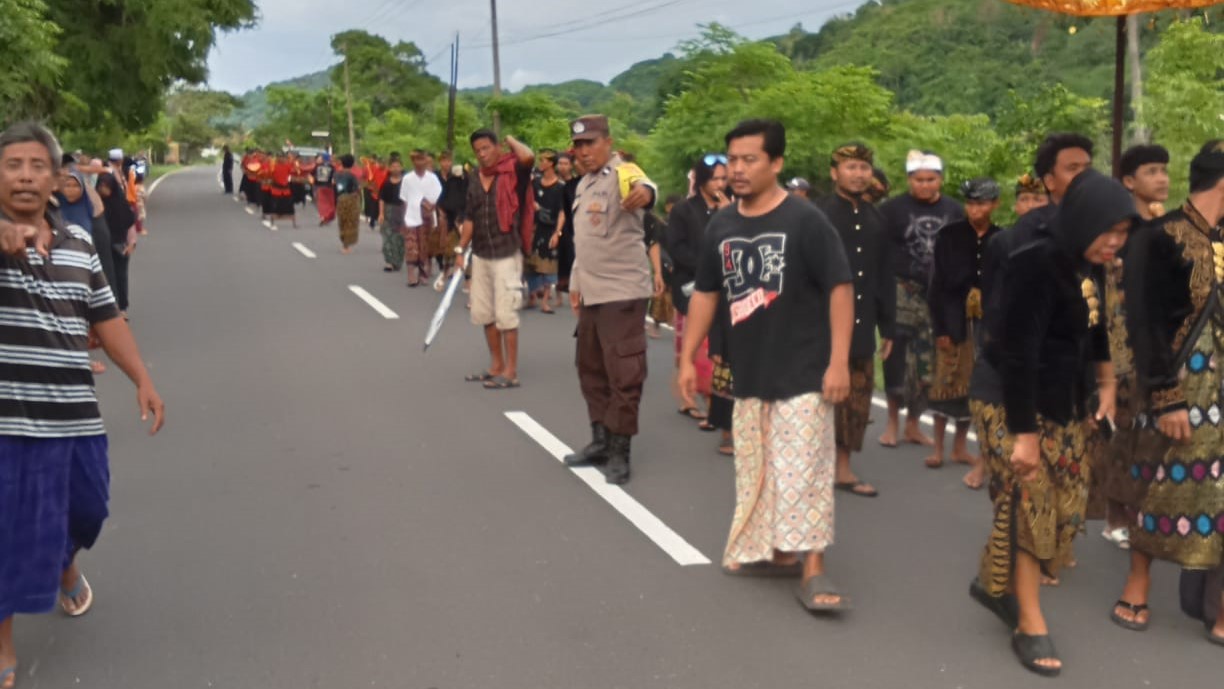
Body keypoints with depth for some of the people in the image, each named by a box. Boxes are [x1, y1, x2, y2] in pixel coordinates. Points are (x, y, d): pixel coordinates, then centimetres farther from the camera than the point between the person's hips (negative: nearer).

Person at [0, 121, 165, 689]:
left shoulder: (77, 243, 8)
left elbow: (105, 318, 14)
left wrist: (143, 380, 8)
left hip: (75, 416, 5)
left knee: (85, 510, 22)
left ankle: (64, 565, 55)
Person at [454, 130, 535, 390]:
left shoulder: (513, 173, -9)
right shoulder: (474, 183, 11)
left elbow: (528, 157, -30)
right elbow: (469, 218, 15)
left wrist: (511, 141, -11)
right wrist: (461, 250, 10)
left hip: (506, 254, -7)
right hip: (480, 255, 7)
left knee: (505, 315, -5)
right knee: (484, 313, 14)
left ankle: (511, 372, 2)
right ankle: (496, 366, 26)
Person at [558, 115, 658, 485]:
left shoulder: (623, 173, -14)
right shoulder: (584, 184, 15)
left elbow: (644, 187, -39)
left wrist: (644, 192, -62)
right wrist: (576, 283, 22)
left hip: (622, 292, -9)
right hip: (591, 292, 9)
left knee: (623, 374, -3)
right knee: (591, 368, 16)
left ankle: (620, 452, 6)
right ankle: (600, 441, 29)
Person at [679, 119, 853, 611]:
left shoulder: (805, 221, -11)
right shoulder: (721, 226, 6)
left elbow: (840, 288, -11)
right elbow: (705, 292, 15)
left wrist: (839, 361, -16)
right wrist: (688, 356, 12)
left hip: (803, 373, -6)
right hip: (749, 374, 6)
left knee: (803, 472, -5)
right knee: (755, 472, 13)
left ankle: (812, 570, 2)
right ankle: (772, 550, 29)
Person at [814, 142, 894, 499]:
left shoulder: (875, 218, 11)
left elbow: (885, 277, 15)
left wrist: (887, 326, 14)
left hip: (861, 328, 6)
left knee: (856, 402, 10)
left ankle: (842, 469, 22)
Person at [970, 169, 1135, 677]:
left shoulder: (1087, 265, 4)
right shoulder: (1035, 263, -22)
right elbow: (1018, 352, -24)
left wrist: (1107, 385, 18)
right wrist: (1023, 433, -23)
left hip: (1068, 407, 9)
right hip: (1023, 406, -8)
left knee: (1063, 506, 13)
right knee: (1030, 507, -1)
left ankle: (996, 583, 31)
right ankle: (1030, 625, 11)